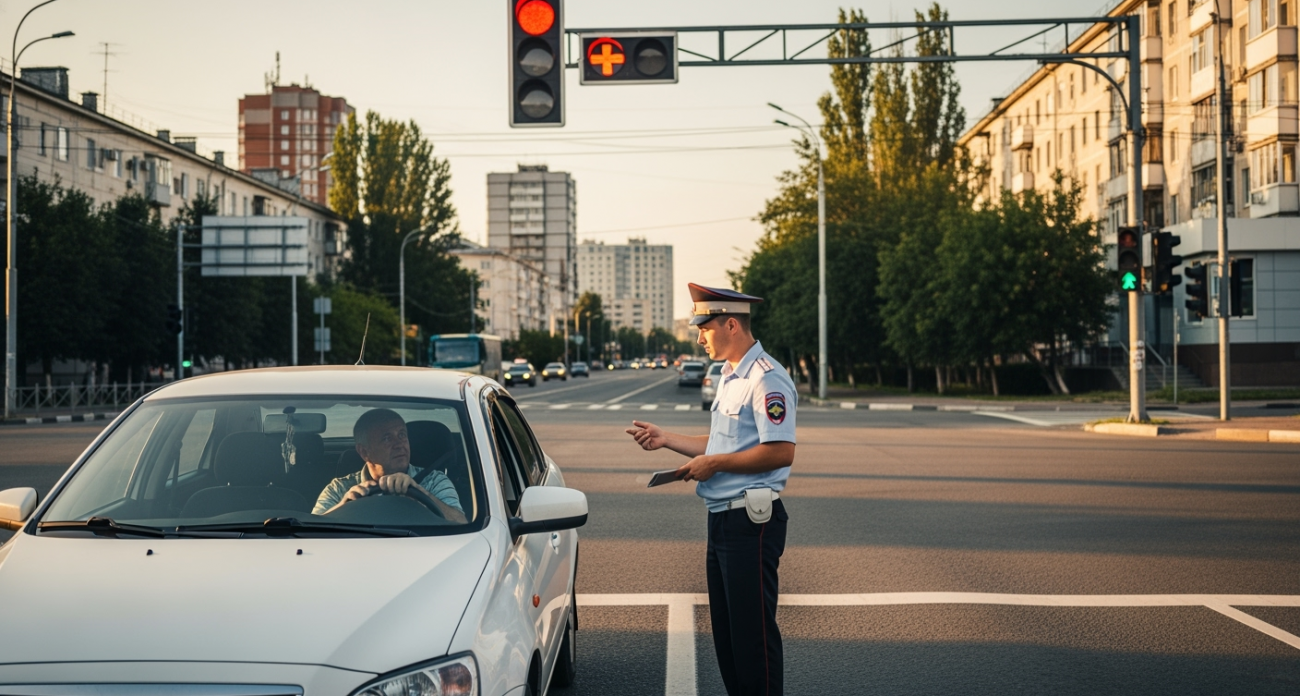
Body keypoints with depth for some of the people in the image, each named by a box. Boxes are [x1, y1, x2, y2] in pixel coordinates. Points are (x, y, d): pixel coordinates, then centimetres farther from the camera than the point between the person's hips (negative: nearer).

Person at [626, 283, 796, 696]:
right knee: (725, 628, 15)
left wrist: (713, 464, -17)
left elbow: (780, 451, -24)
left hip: (751, 522, -10)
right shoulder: (730, 378, 17)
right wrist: (666, 439, 16)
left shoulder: (765, 379, -15)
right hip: (722, 519, 10)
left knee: (753, 630, -5)